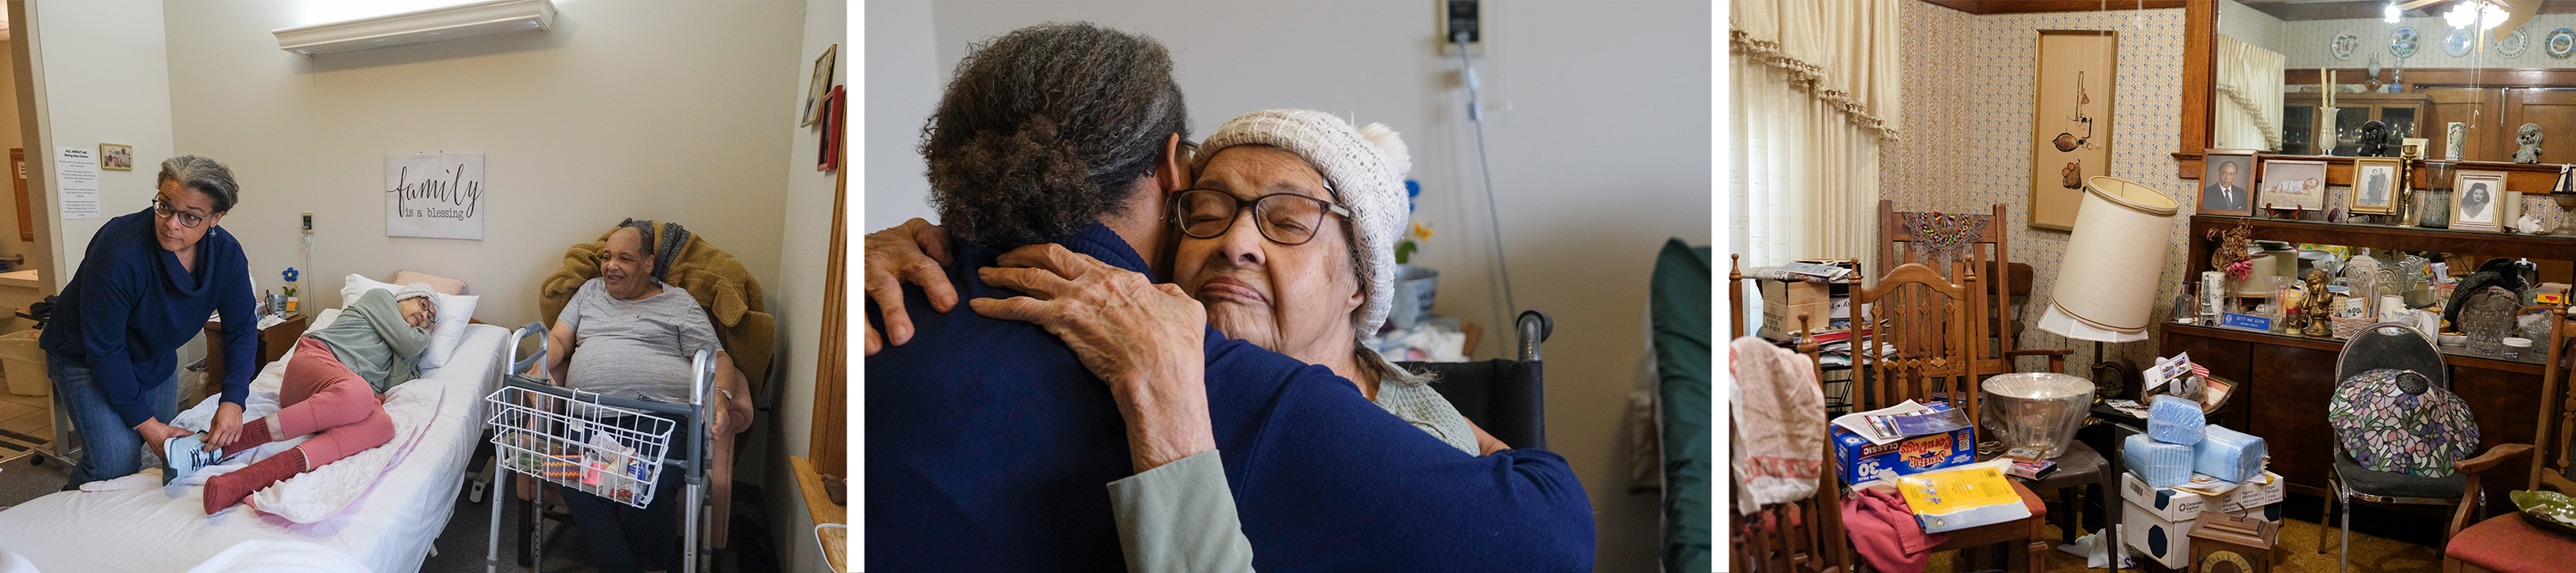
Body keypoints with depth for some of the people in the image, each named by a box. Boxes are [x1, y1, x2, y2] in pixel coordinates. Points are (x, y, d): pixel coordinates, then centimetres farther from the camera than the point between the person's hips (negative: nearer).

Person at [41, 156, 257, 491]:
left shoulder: (226, 253, -19)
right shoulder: (119, 253, -34)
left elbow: (242, 329, -9)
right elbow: (104, 351, -27)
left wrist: (232, 402, -22)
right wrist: (145, 423, -26)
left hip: (157, 358, 6)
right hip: (85, 358, -5)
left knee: (164, 456, 9)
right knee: (117, 461, -16)